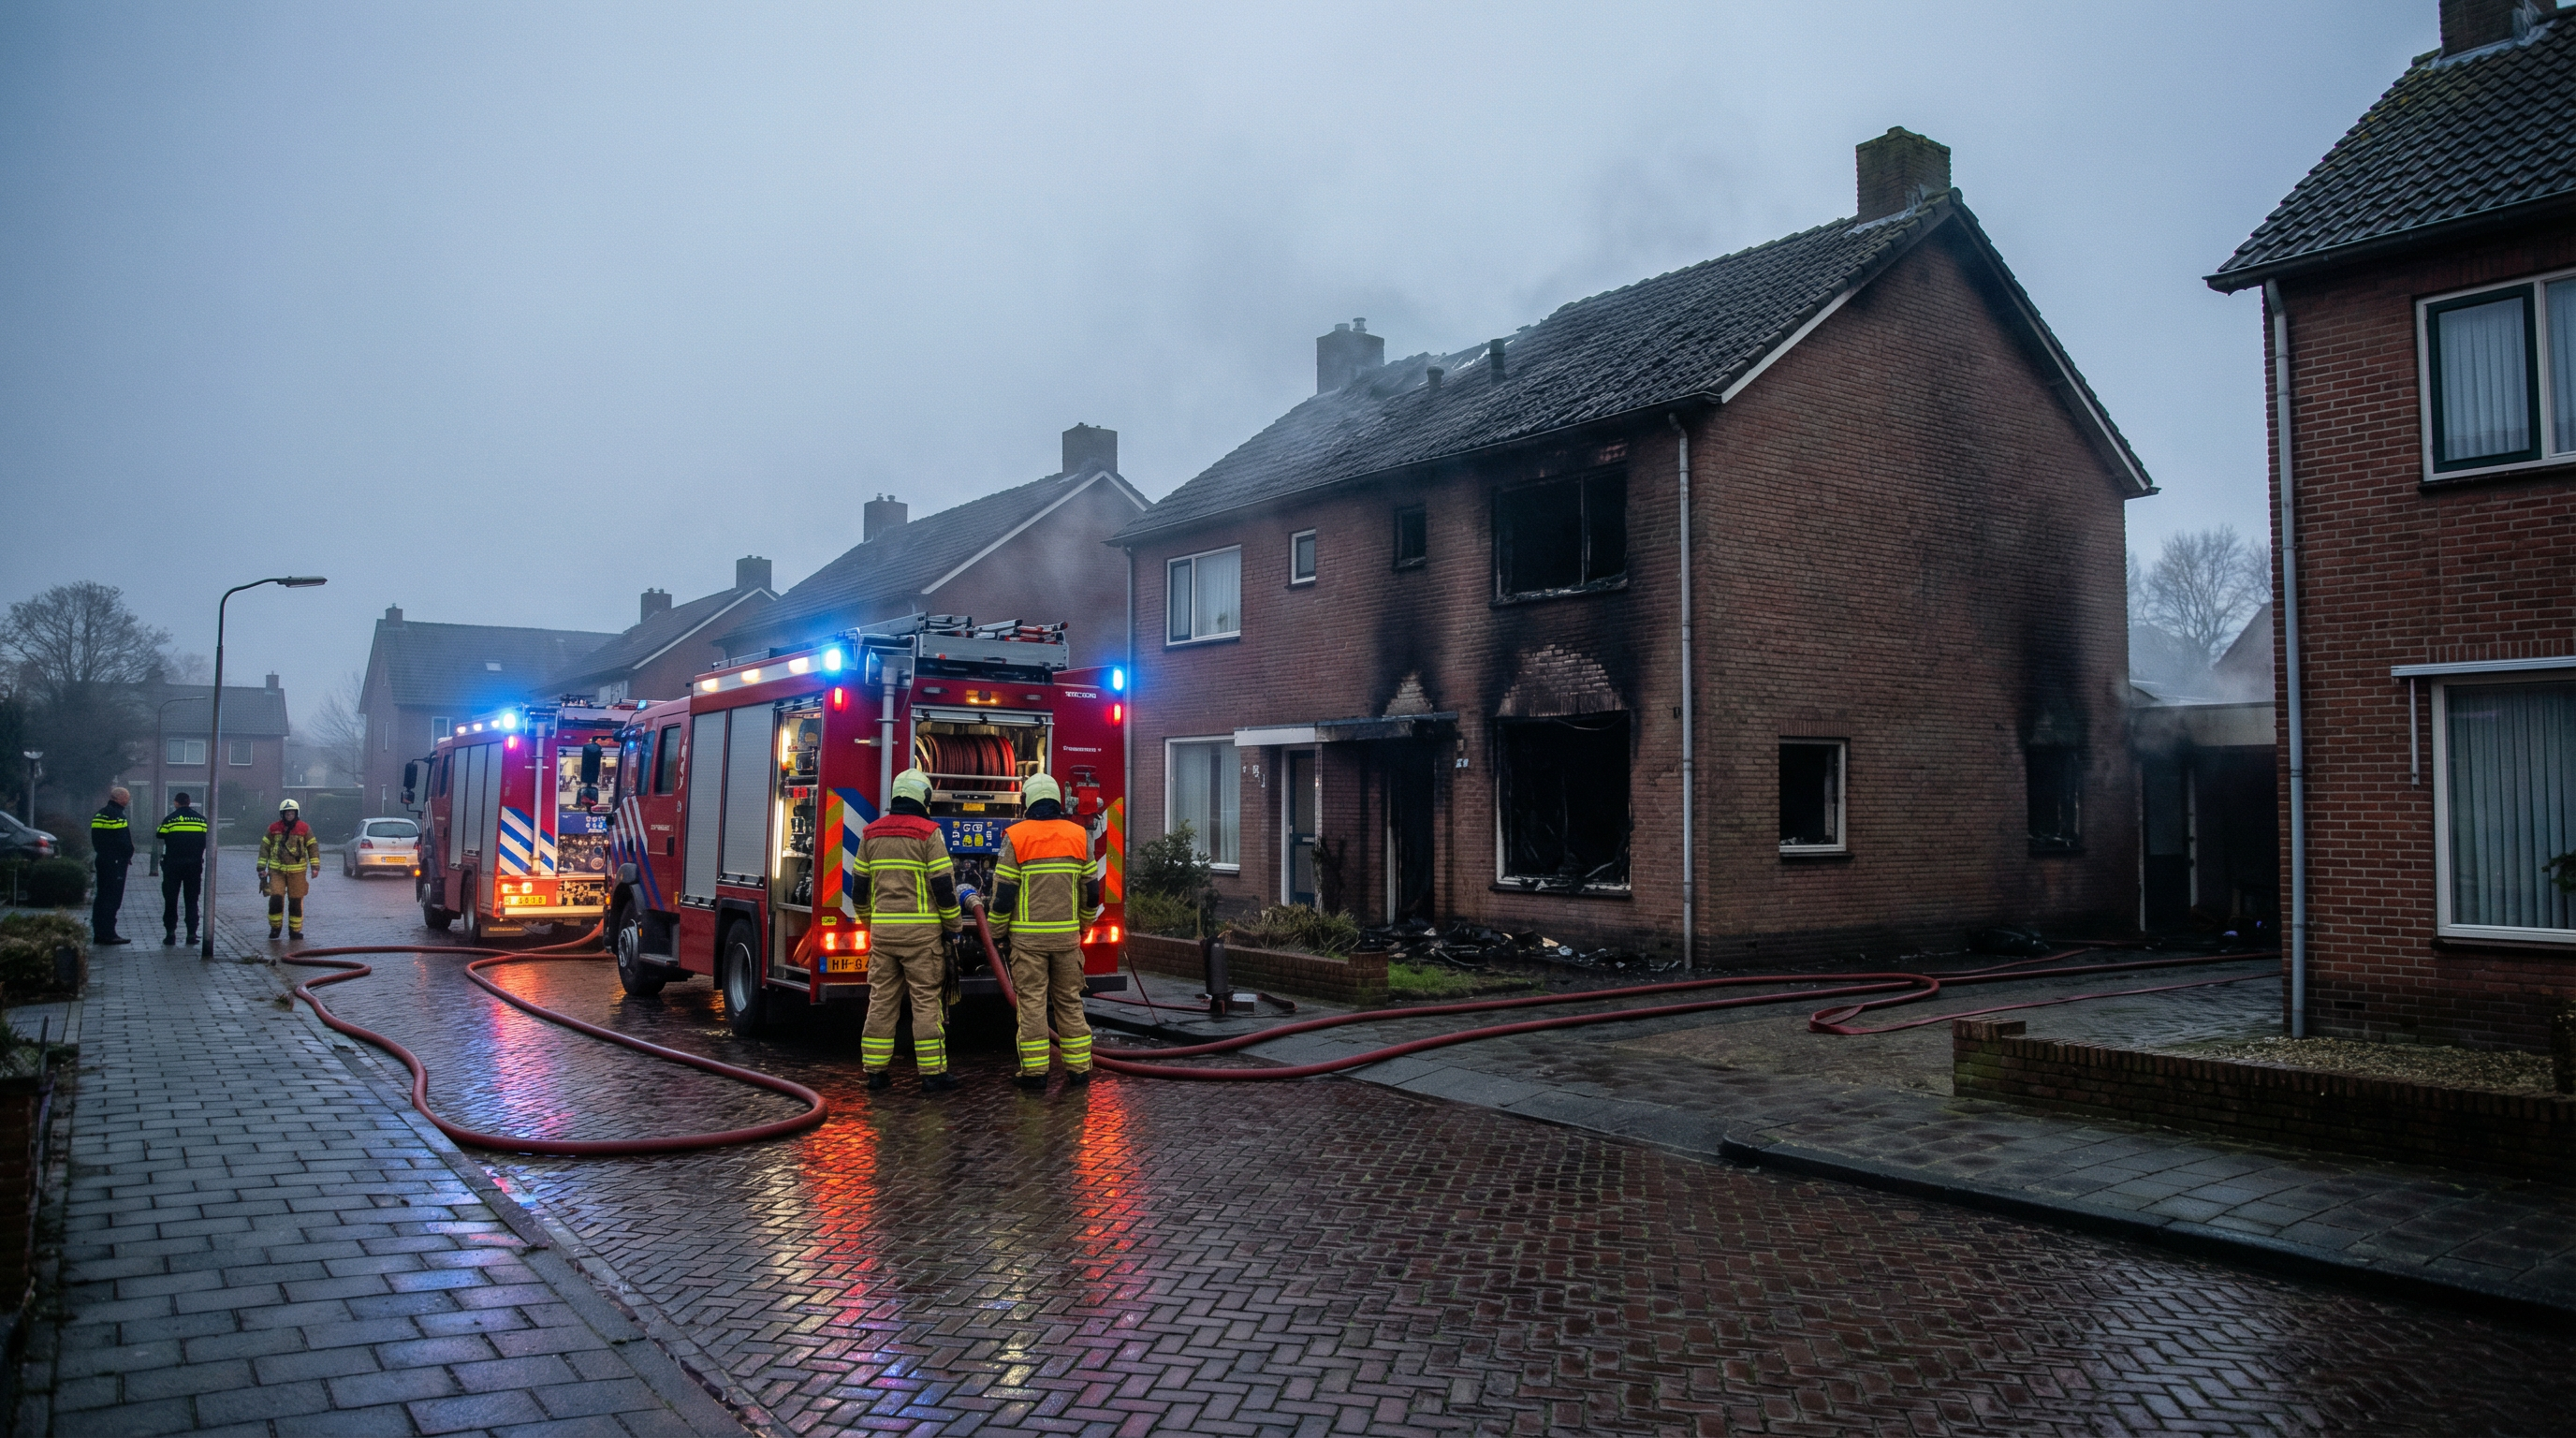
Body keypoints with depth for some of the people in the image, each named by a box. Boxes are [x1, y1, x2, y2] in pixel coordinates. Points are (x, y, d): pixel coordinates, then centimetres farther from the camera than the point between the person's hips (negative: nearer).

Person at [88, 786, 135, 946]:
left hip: (101, 859, 9)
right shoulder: (117, 815, -15)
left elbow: (95, 840, 19)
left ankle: (98, 933, 17)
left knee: (102, 897, 14)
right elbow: (123, 841, -18)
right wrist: (128, 855, -3)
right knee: (113, 898, -7)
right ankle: (108, 934, -7)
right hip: (116, 861, -9)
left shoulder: (99, 814, 15)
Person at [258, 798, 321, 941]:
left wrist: (315, 867, -3)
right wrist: (261, 868, 7)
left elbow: (313, 847, 4)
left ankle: (295, 929, 13)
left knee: (296, 901, 4)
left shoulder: (304, 829, 2)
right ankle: (275, 927, 8)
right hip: (277, 870, 0)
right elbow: (264, 847, 10)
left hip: (297, 871, 0)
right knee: (276, 898, -8)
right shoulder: (273, 829, 4)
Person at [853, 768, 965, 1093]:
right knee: (927, 1000, -2)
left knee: (881, 1000, 10)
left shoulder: (871, 833, 9)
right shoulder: (929, 833, -7)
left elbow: (861, 886, 14)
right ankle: (933, 1073, 0)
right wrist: (953, 927, 0)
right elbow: (943, 885, -10)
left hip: (882, 929, 5)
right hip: (921, 931, -5)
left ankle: (876, 1070, 13)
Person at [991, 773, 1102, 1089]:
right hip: (1067, 934, 3)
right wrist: (1081, 925, 22)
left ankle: (1034, 1071, 2)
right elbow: (1091, 889, 9)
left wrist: (997, 930, 6)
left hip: (1028, 935, -3)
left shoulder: (1015, 837, -6)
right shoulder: (1079, 836, 4)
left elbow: (1003, 891, -7)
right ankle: (1079, 1068, 12)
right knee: (1070, 1001, 10)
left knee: (1032, 1002, 1)